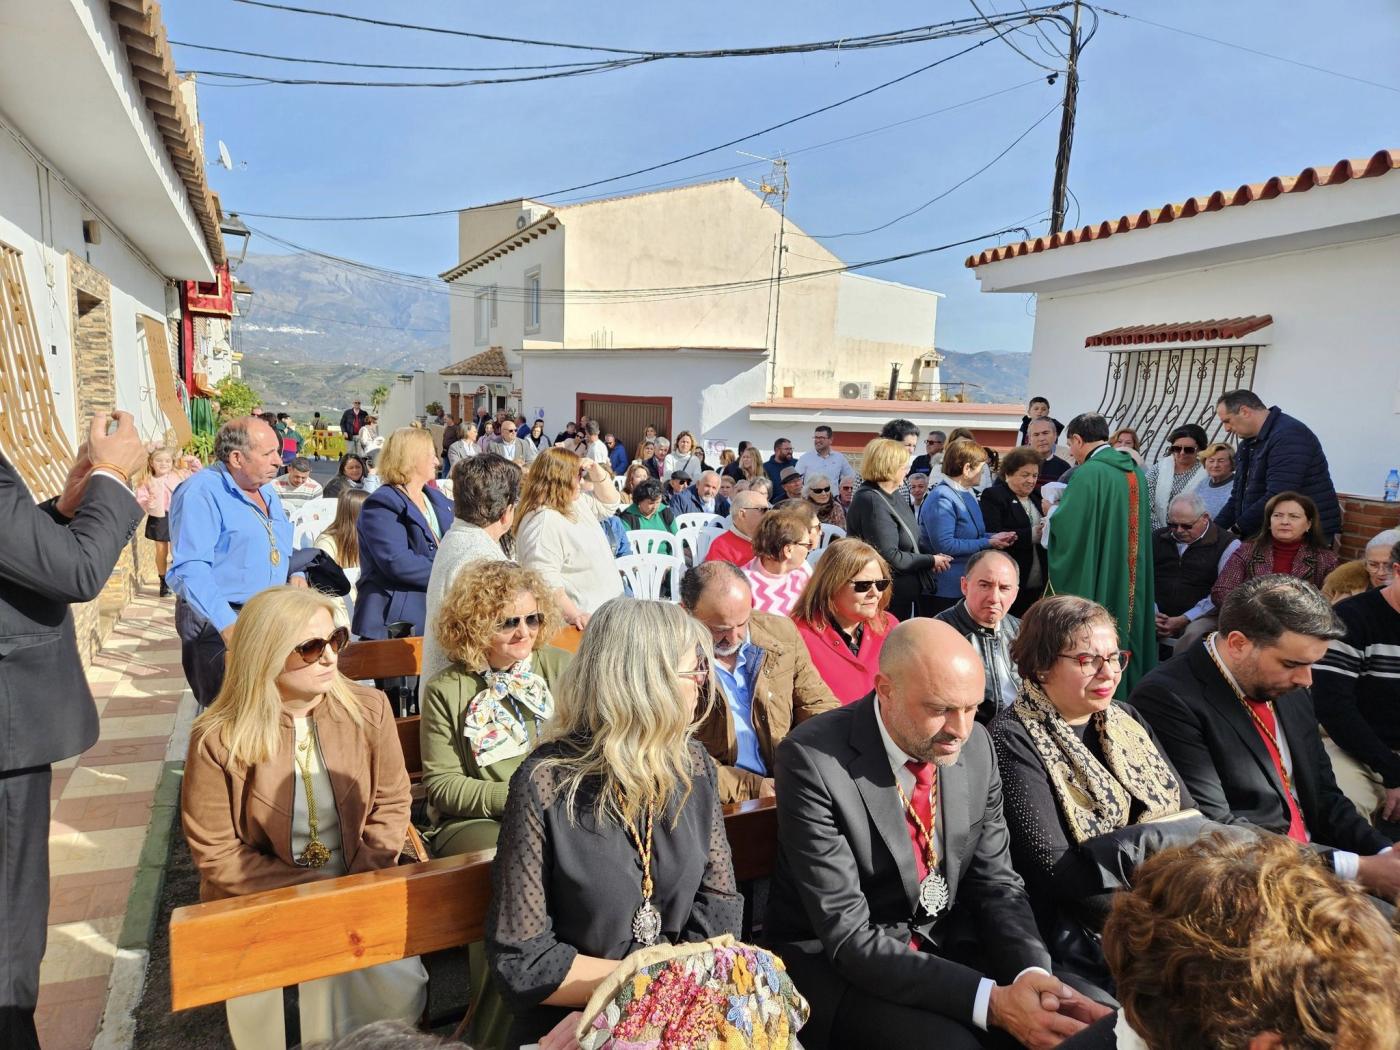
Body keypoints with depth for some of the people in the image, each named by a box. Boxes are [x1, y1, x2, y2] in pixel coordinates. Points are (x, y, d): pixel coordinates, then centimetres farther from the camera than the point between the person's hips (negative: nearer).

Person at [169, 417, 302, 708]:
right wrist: (227, 625, -32)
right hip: (217, 624, -8)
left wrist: (296, 573, 4)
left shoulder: (267, 491, 13)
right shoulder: (200, 493, -14)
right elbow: (190, 569, -24)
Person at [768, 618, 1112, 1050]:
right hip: (836, 961, -5)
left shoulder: (976, 745, -6)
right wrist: (991, 1001, -32)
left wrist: (1033, 972, -19)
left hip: (946, 943, 5)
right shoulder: (813, 760, -25)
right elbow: (849, 936, -25)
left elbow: (996, 880, 1)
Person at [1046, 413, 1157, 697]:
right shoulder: (1135, 471, 7)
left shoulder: (1088, 473, -18)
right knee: (1127, 629, 17)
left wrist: (1052, 509, 0)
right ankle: (1131, 686, 27)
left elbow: (1064, 526, -22)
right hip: (1131, 583, 8)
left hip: (1096, 584, -7)